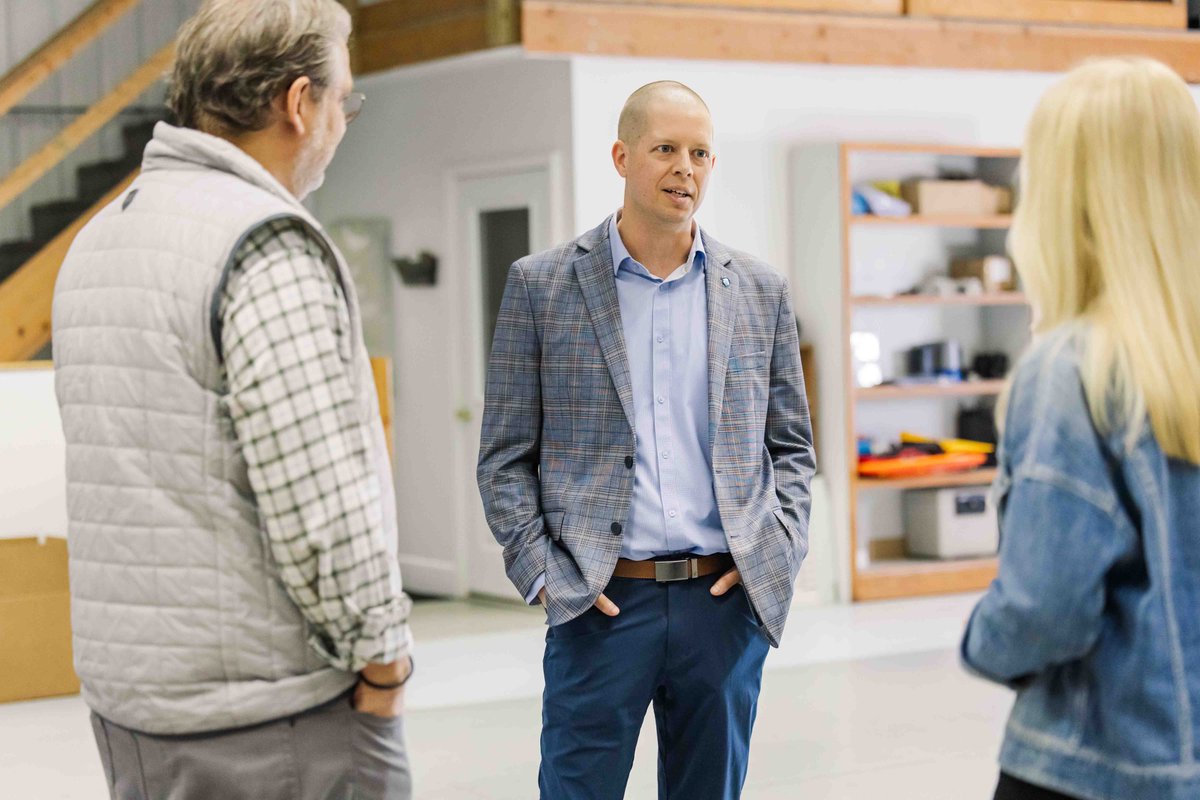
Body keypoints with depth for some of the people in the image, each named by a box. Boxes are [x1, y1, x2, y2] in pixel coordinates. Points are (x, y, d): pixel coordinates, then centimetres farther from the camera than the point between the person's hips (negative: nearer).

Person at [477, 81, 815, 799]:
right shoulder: (542, 286, 1)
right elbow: (505, 457, 2)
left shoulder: (760, 292, 8)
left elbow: (792, 446, 14)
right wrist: (540, 570, -8)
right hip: (600, 602, -2)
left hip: (727, 600, 2)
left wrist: (780, 550, -1)